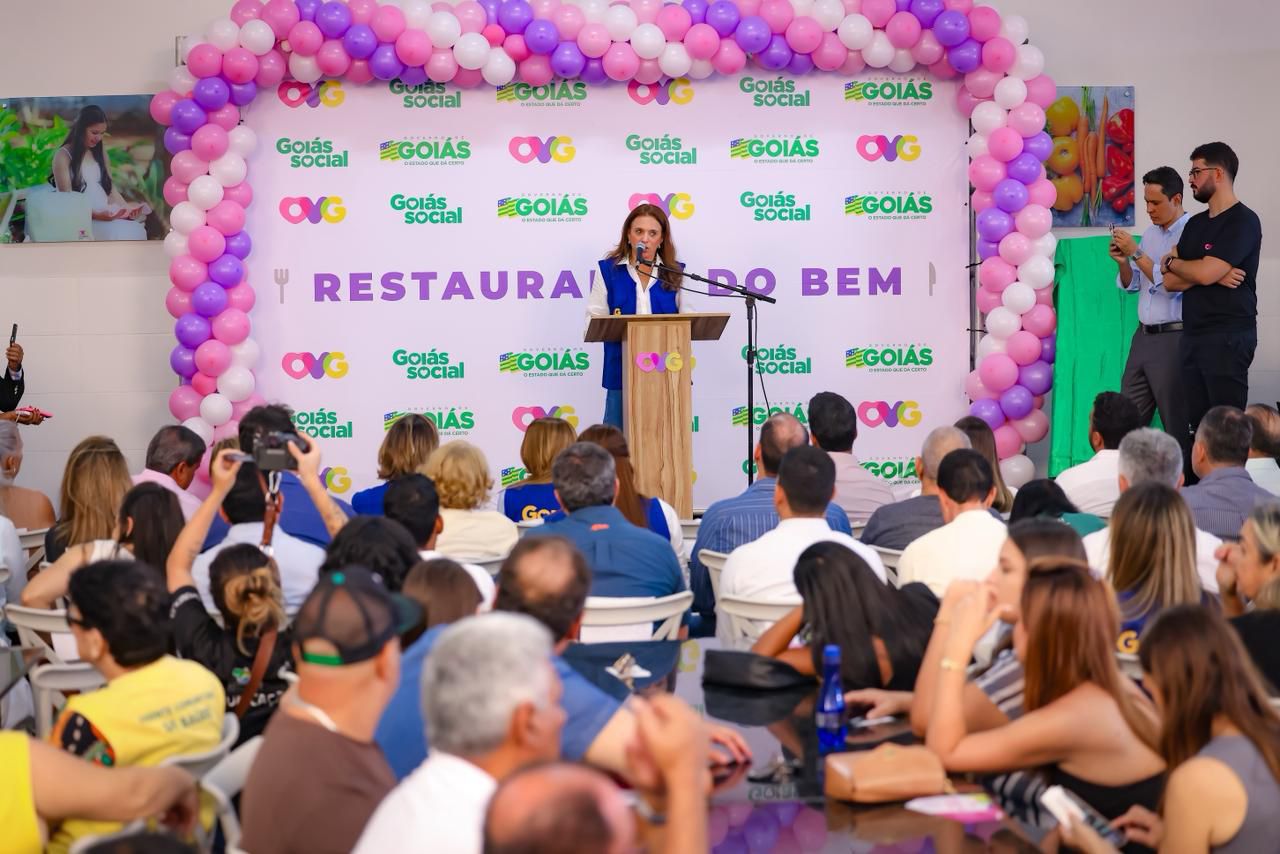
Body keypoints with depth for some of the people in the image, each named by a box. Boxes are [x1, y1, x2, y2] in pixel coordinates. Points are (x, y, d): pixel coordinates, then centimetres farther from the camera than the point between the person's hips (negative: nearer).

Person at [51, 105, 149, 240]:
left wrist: (126, 208, -1)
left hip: (106, 213, 6)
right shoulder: (63, 156, -3)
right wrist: (96, 215, -22)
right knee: (120, 235, -33)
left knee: (136, 232, -25)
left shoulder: (99, 152, 17)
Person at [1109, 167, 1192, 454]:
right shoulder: (1150, 233, 14)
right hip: (1144, 335, 8)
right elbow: (1131, 285, 19)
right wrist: (1123, 262, -1)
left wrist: (1136, 253, -15)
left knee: (1177, 425, -2)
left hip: (1173, 337, -8)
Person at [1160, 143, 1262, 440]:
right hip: (1193, 336, 8)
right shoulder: (1195, 224, 16)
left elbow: (1206, 273, -18)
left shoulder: (1243, 221, -8)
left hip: (1228, 337, -8)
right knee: (1197, 426, 5)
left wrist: (1171, 262, 2)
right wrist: (1213, 274, -8)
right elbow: (1171, 282, 10)